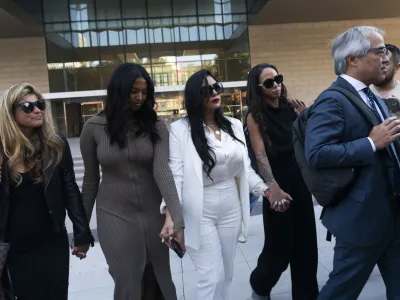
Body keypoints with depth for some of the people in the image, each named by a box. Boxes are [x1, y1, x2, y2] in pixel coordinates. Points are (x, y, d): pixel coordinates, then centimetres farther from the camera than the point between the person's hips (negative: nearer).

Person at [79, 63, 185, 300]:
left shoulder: (155, 125, -6)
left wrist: (176, 217, -30)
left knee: (159, 279, 13)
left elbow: (162, 170, -18)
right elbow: (91, 178, 3)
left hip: (153, 213, 1)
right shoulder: (94, 127, -5)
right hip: (114, 216, -1)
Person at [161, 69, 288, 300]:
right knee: (212, 277, -2)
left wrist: (267, 190, 1)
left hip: (231, 207, 5)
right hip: (200, 211, -5)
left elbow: (245, 168, 10)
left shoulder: (234, 125, 6)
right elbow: (175, 174, -14)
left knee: (226, 275, 15)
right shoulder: (181, 128, -10)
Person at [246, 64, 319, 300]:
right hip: (278, 183, -4)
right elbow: (260, 155, -15)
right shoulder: (255, 116, -6)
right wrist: (272, 186, -27)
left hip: (300, 179, 5)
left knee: (306, 242, 11)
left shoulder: (292, 107, 5)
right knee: (280, 244, 4)